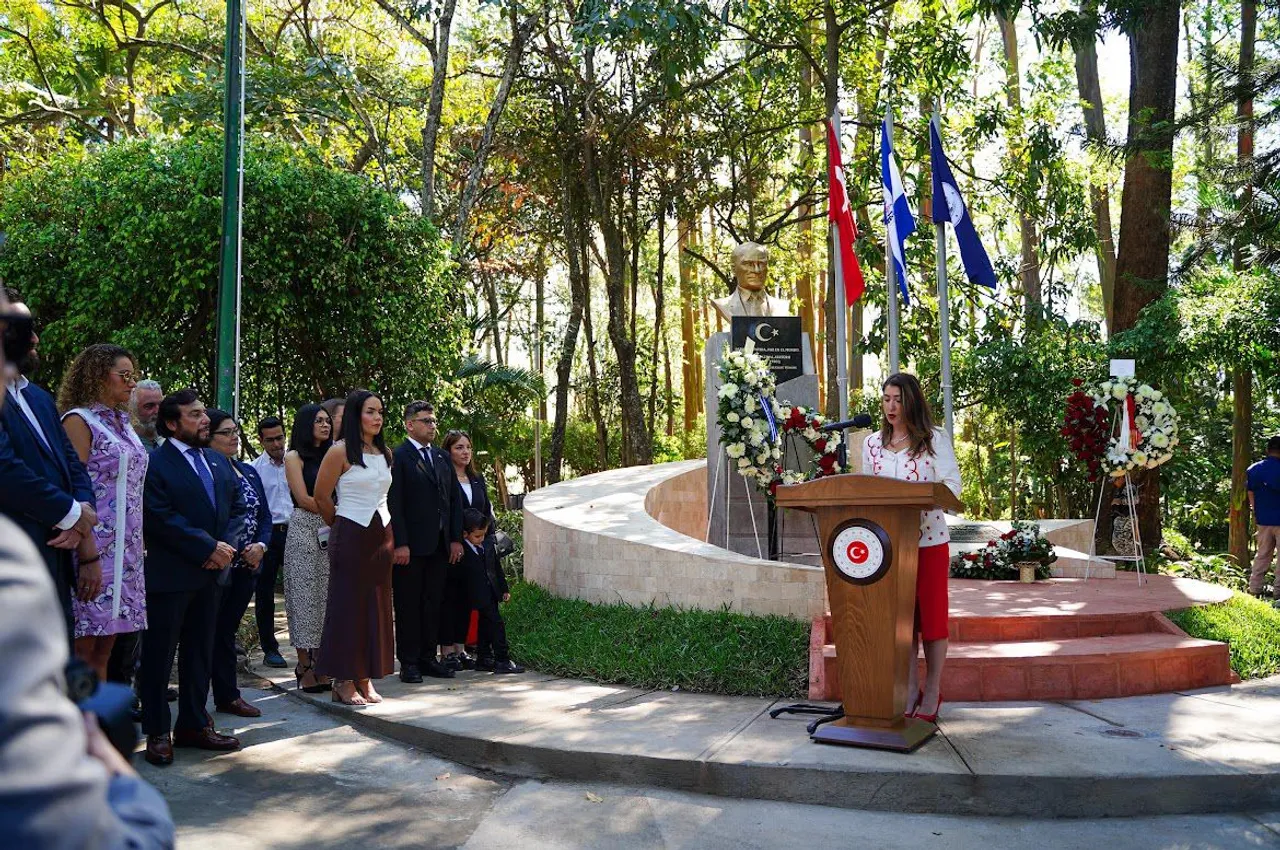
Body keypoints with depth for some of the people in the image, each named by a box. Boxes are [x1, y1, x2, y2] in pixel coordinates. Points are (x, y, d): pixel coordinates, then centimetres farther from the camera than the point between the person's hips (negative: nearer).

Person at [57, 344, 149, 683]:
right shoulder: (79, 420, -5)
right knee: (83, 651, -5)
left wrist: (139, 547, 13)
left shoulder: (122, 424, 17)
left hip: (125, 552, 7)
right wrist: (88, 558, -20)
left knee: (104, 651, 10)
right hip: (95, 549, -7)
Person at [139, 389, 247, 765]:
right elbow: (160, 518, -18)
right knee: (159, 656, 3)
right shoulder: (155, 463, -10)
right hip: (168, 575, -7)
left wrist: (227, 545, -4)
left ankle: (194, 725, 25)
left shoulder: (218, 461, 13)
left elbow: (237, 506, 14)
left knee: (200, 652, 14)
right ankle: (157, 733, 14)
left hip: (209, 573, 7)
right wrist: (208, 547, -17)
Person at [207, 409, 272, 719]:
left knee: (227, 630, 13)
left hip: (247, 566, 6)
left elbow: (264, 516, 13)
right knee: (213, 632, 2)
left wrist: (261, 546, -4)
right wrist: (239, 552, -15)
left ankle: (227, 696, 18)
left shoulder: (249, 472, 13)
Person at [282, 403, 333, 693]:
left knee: (327, 596, 2)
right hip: (304, 530, -5)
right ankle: (305, 666, 0)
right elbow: (304, 499, -6)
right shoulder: (294, 457, 2)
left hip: (331, 532, 5)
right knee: (306, 595, -4)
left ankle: (321, 664, 6)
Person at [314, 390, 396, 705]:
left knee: (376, 604, 7)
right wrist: (341, 527, 9)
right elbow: (321, 497, -3)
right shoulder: (340, 451, -7)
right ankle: (344, 681, 7)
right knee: (347, 603, -1)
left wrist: (389, 535, 15)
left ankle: (365, 678, 15)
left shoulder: (385, 453, 11)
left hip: (382, 534, 6)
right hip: (351, 535, -6)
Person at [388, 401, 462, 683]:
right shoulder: (397, 457, -6)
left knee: (433, 604, 11)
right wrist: (400, 543, -17)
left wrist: (456, 538, 8)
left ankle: (428, 658, 19)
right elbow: (393, 503, -12)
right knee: (408, 606, 2)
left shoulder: (442, 457, 15)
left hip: (440, 545, 6)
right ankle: (409, 662, 10)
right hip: (410, 546, -6)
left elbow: (454, 500, 15)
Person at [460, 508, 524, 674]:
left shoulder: (488, 544, 7)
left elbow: (497, 568, 15)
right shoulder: (462, 552, -14)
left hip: (493, 593, 7)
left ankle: (483, 659, 21)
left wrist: (504, 589, 16)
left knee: (486, 625, 12)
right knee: (497, 624, -11)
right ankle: (502, 660, -8)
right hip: (480, 596, -7)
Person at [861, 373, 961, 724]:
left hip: (929, 540, -3)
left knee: (931, 614, 5)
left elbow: (952, 484, -8)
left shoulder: (935, 439, -2)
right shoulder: (872, 443, 9)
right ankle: (910, 690, 18)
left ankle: (932, 693, 16)